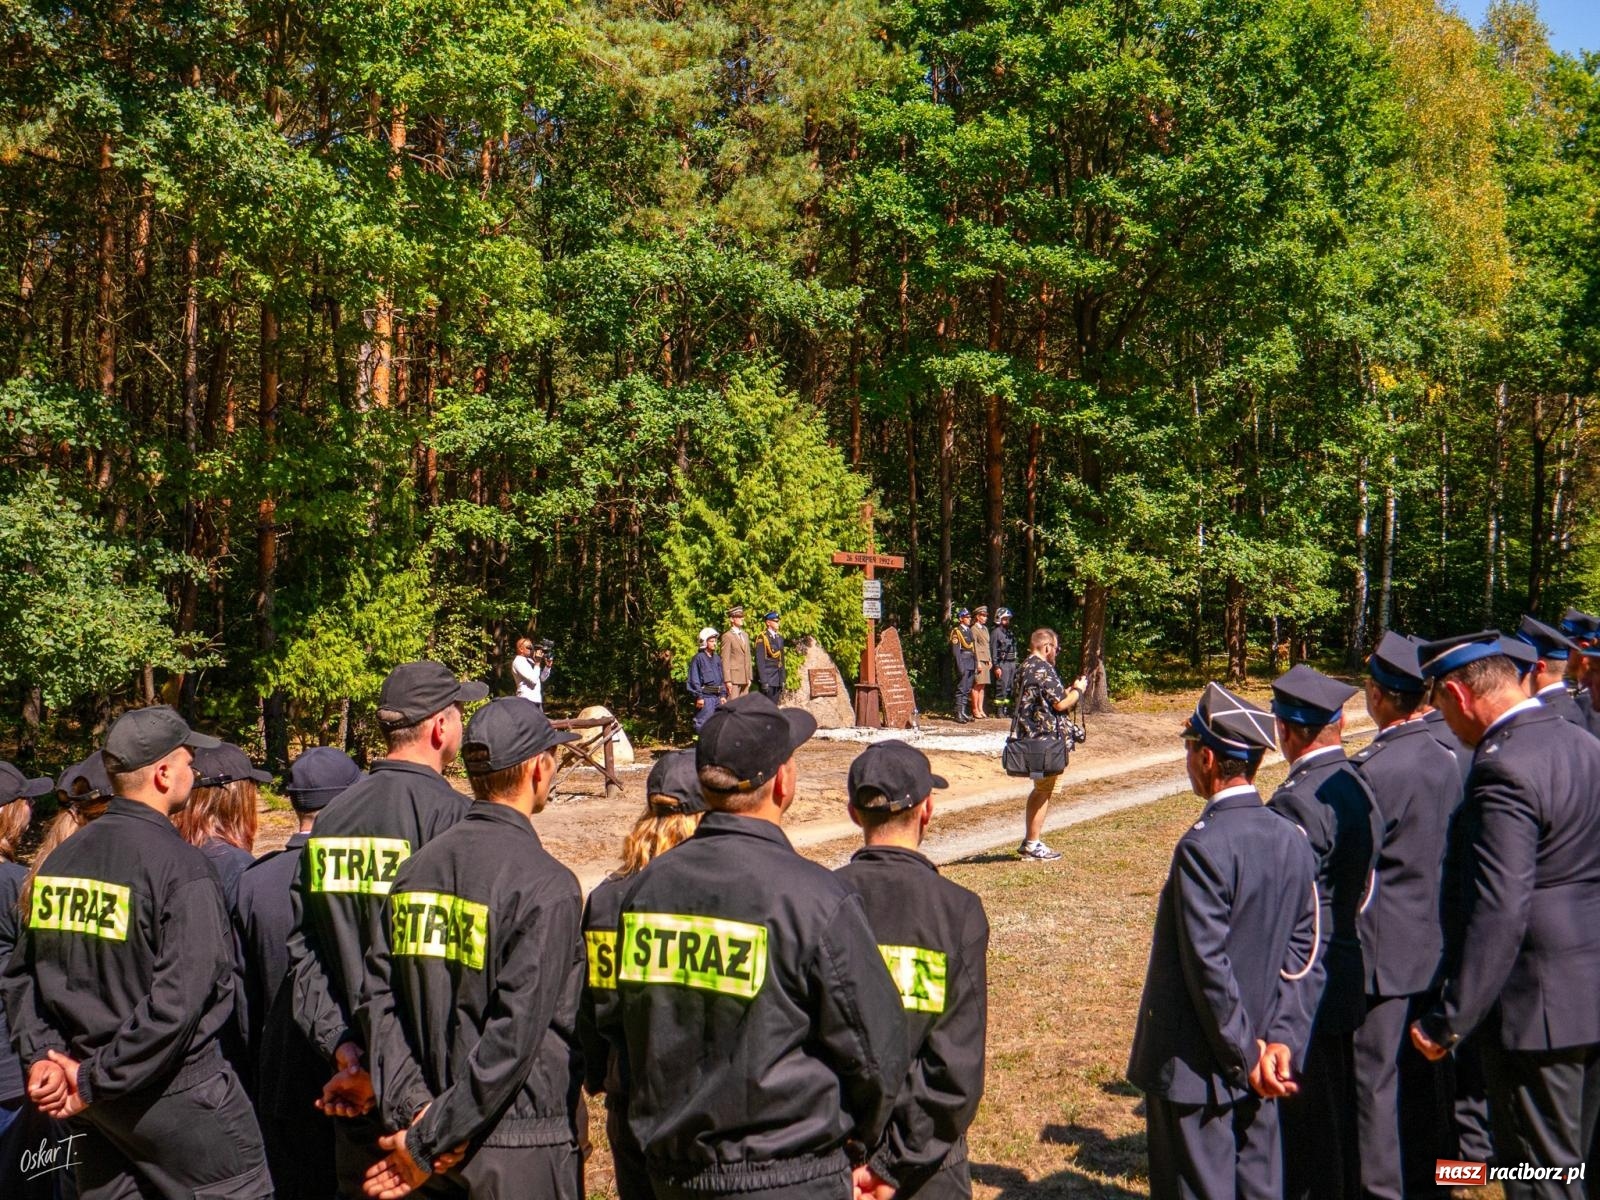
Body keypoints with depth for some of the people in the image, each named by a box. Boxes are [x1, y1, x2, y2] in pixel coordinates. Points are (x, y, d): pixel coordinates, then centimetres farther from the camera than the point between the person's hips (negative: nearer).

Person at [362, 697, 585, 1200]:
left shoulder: (416, 867, 4)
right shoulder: (546, 884, -16)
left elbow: (381, 999, 0)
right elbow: (516, 1034, -21)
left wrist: (413, 1108, -6)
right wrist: (430, 1141, -15)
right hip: (523, 1152, -6)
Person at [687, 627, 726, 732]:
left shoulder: (717, 659, 14)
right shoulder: (698, 658, -6)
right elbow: (694, 680, -8)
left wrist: (723, 694, 12)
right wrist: (699, 696, -12)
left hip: (717, 696, 7)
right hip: (705, 696, -7)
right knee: (703, 723, -7)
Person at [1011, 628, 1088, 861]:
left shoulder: (1024, 668, 14)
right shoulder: (1044, 670, -16)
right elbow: (1060, 704, -18)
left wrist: (1069, 690, 18)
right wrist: (1078, 689, -2)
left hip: (1029, 737, 10)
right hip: (1046, 739, -10)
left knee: (1039, 790, 19)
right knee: (1044, 792, -1)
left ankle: (1029, 842, 23)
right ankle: (1033, 845, 4)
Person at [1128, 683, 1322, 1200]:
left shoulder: (1204, 845, -21)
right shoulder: (1292, 840, 2)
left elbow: (1208, 966, -21)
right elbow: (1305, 953, 2)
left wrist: (1244, 1054, -11)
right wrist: (1281, 1039, -1)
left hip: (1197, 1067, -7)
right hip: (1256, 1073, 7)